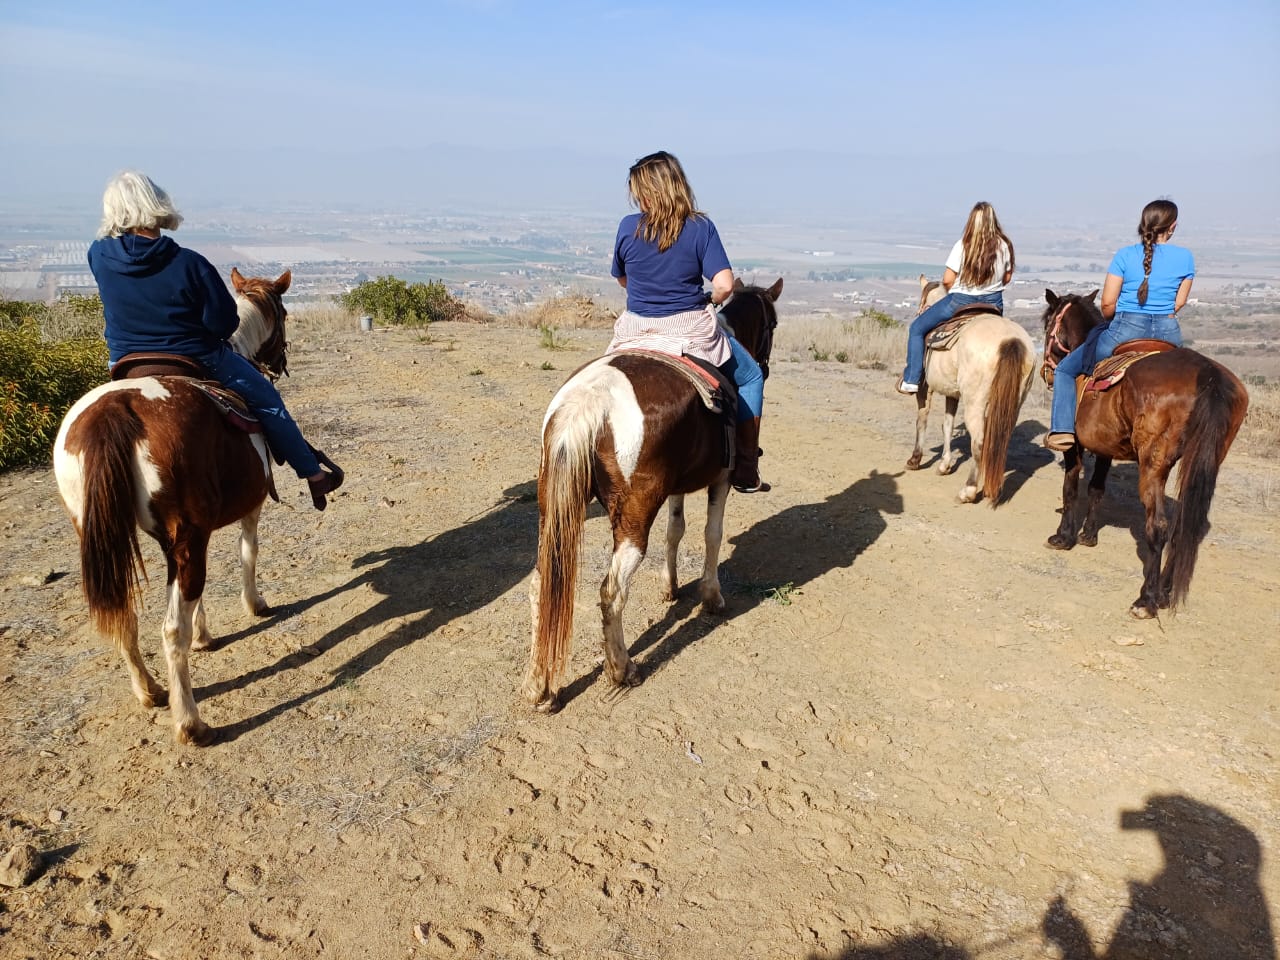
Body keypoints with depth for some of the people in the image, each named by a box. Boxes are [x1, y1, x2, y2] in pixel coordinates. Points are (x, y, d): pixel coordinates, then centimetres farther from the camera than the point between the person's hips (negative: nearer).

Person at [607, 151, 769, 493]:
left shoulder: (628, 227, -4)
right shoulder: (701, 227, -8)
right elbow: (724, 285, -16)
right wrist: (706, 302, 6)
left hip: (636, 331, 2)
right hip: (692, 331, -2)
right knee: (750, 377, 21)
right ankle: (745, 472, 17)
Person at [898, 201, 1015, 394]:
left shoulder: (963, 246, -16)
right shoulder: (1004, 246, -4)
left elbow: (947, 280, -15)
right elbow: (1007, 277, 6)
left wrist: (957, 290, 6)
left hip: (961, 301, -4)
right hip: (994, 303, 5)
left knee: (917, 328, 10)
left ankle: (911, 380, 6)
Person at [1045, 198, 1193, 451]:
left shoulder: (1125, 256, -7)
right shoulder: (1186, 257, 1)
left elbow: (1107, 305, -8)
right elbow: (1179, 303, 7)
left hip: (1125, 332, -4)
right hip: (1168, 333, 4)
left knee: (1065, 371, 12)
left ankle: (1062, 431, -2)